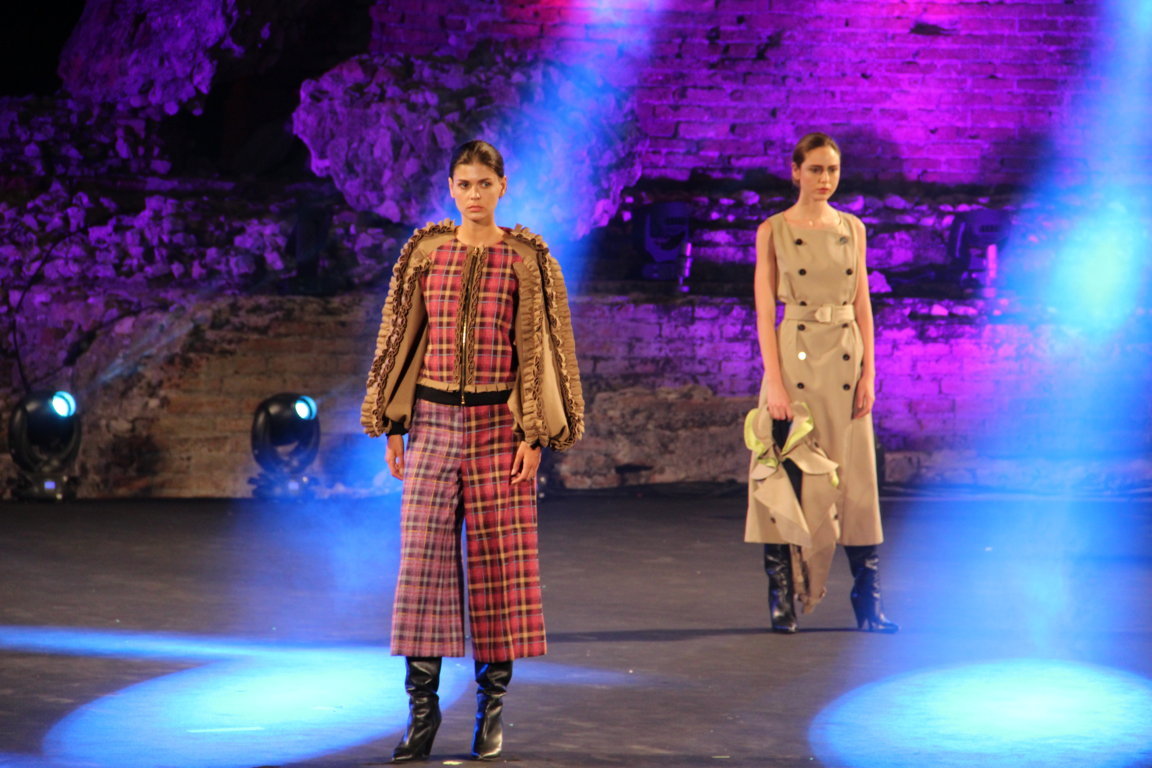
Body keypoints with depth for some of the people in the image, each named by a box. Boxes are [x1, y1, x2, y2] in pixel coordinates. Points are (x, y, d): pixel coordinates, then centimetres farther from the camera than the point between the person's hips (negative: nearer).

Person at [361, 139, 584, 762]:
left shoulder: (526, 258, 1)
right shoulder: (425, 252, 7)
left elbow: (540, 346, 0)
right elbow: (401, 337, 11)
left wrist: (535, 433, -6)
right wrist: (392, 425, 6)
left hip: (498, 422, -2)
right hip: (433, 418, 2)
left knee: (499, 557, 1)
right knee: (423, 555, -3)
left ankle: (492, 705, 11)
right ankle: (422, 706, 2)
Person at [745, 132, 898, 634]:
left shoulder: (852, 229, 10)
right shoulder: (773, 231, 0)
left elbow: (863, 305, 10)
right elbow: (764, 312, -3)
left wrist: (868, 372, 1)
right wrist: (774, 381, -11)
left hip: (846, 362, 3)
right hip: (795, 358, -3)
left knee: (855, 476, 3)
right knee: (786, 477, -4)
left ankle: (867, 602, 7)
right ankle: (781, 598, 3)